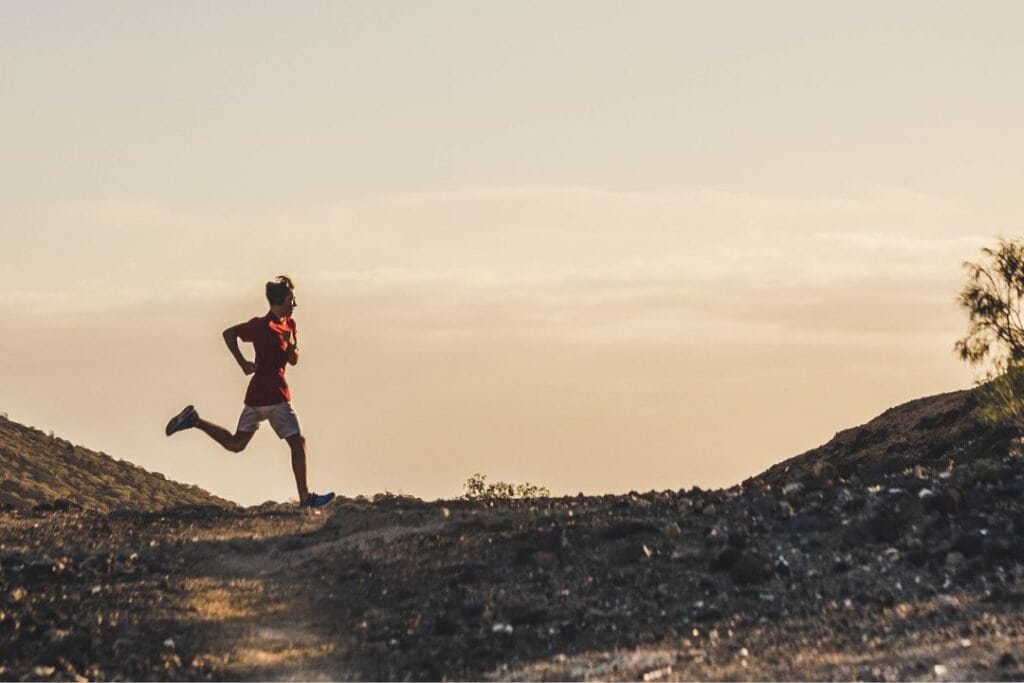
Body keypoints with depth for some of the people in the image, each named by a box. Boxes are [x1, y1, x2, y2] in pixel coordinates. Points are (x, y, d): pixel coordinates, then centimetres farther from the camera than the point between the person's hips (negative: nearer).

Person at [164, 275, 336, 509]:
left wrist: (292, 346, -5)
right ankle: (305, 498, -1)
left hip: (256, 394, 9)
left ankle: (194, 420, 9)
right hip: (273, 395, -9)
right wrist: (243, 363, -13)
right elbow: (229, 333, -12)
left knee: (236, 443, 12)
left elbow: (293, 360, 18)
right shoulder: (264, 326, -13)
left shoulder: (289, 324, 13)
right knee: (297, 443, -3)